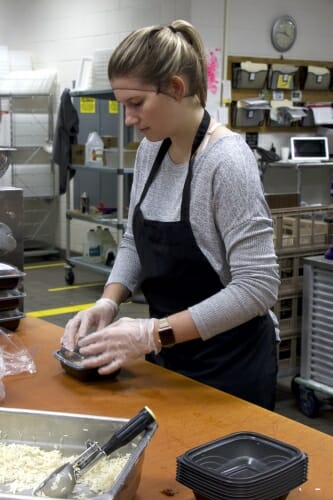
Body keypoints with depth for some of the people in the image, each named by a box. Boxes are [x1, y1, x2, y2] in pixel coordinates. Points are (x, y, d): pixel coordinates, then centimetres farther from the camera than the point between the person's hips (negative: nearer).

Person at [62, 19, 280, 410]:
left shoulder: (227, 160, -23)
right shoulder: (150, 150, 0)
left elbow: (258, 287, -26)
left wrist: (154, 333, -28)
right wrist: (109, 301, -8)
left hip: (229, 366, -7)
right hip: (167, 355, 7)